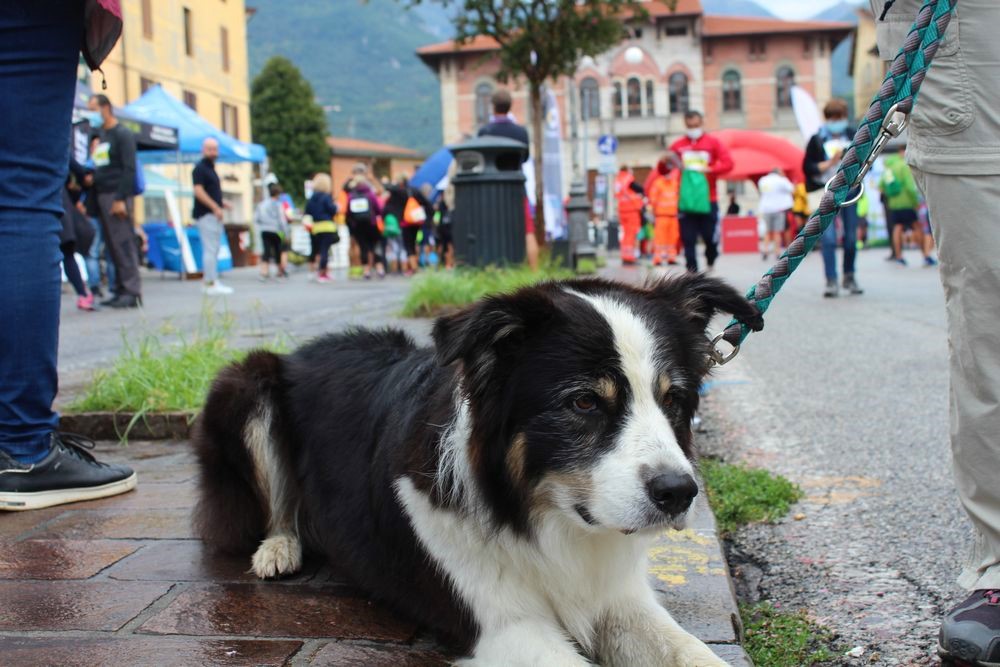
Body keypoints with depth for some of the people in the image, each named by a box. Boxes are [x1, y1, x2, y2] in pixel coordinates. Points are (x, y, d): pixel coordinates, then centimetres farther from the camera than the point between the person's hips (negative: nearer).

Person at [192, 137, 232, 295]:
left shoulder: (211, 168, 20)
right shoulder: (200, 168, -9)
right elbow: (198, 191, -18)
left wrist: (222, 203, 12)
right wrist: (215, 207, -21)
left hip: (214, 215, 10)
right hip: (206, 214, -10)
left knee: (213, 249, 12)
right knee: (210, 249, -11)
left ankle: (209, 282, 17)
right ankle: (211, 284, -12)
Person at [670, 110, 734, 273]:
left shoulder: (713, 143, 4)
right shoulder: (678, 145, 6)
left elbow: (728, 164, -6)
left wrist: (709, 170, -19)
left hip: (707, 200, 0)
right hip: (686, 202, 1)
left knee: (711, 238, 3)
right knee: (688, 241, -2)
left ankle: (710, 263, 31)